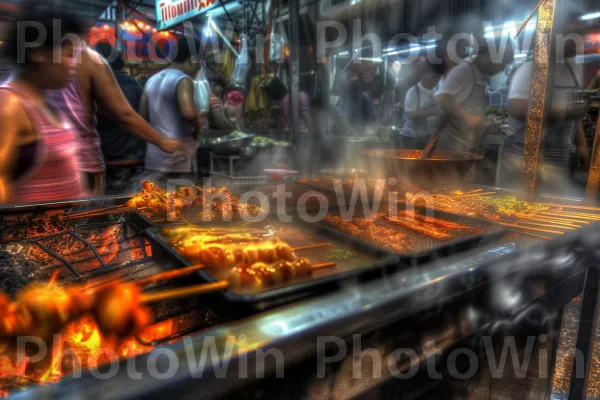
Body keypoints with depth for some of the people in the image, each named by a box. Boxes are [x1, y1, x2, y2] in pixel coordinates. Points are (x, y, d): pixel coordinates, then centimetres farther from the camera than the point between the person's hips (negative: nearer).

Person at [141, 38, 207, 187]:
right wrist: (198, 127, -7)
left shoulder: (152, 80, 15)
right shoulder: (183, 80, -10)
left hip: (154, 156, 7)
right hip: (179, 157, -7)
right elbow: (188, 111, -26)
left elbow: (143, 114, 17)